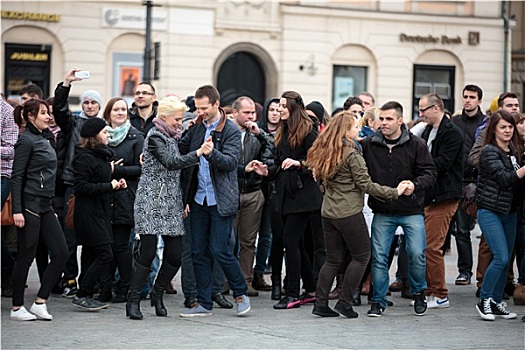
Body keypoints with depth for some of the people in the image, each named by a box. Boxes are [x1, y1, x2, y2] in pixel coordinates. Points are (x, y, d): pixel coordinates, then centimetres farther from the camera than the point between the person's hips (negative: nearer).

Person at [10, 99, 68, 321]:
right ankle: (17, 308, 6)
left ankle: (40, 302, 6)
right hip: (30, 204, -9)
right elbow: (17, 176, -13)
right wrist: (17, 210, -20)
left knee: (61, 252, 1)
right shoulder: (26, 141, -9)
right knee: (27, 256, -3)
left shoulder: (43, 141, 17)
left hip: (45, 206, 9)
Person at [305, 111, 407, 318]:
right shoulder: (352, 153, -13)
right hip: (349, 213, -8)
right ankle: (345, 302, 2)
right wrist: (394, 192, -8)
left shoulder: (326, 152, 10)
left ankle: (321, 303, 8)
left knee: (333, 259, 13)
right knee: (361, 256, 5)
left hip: (328, 213, 8)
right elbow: (365, 184, -13)